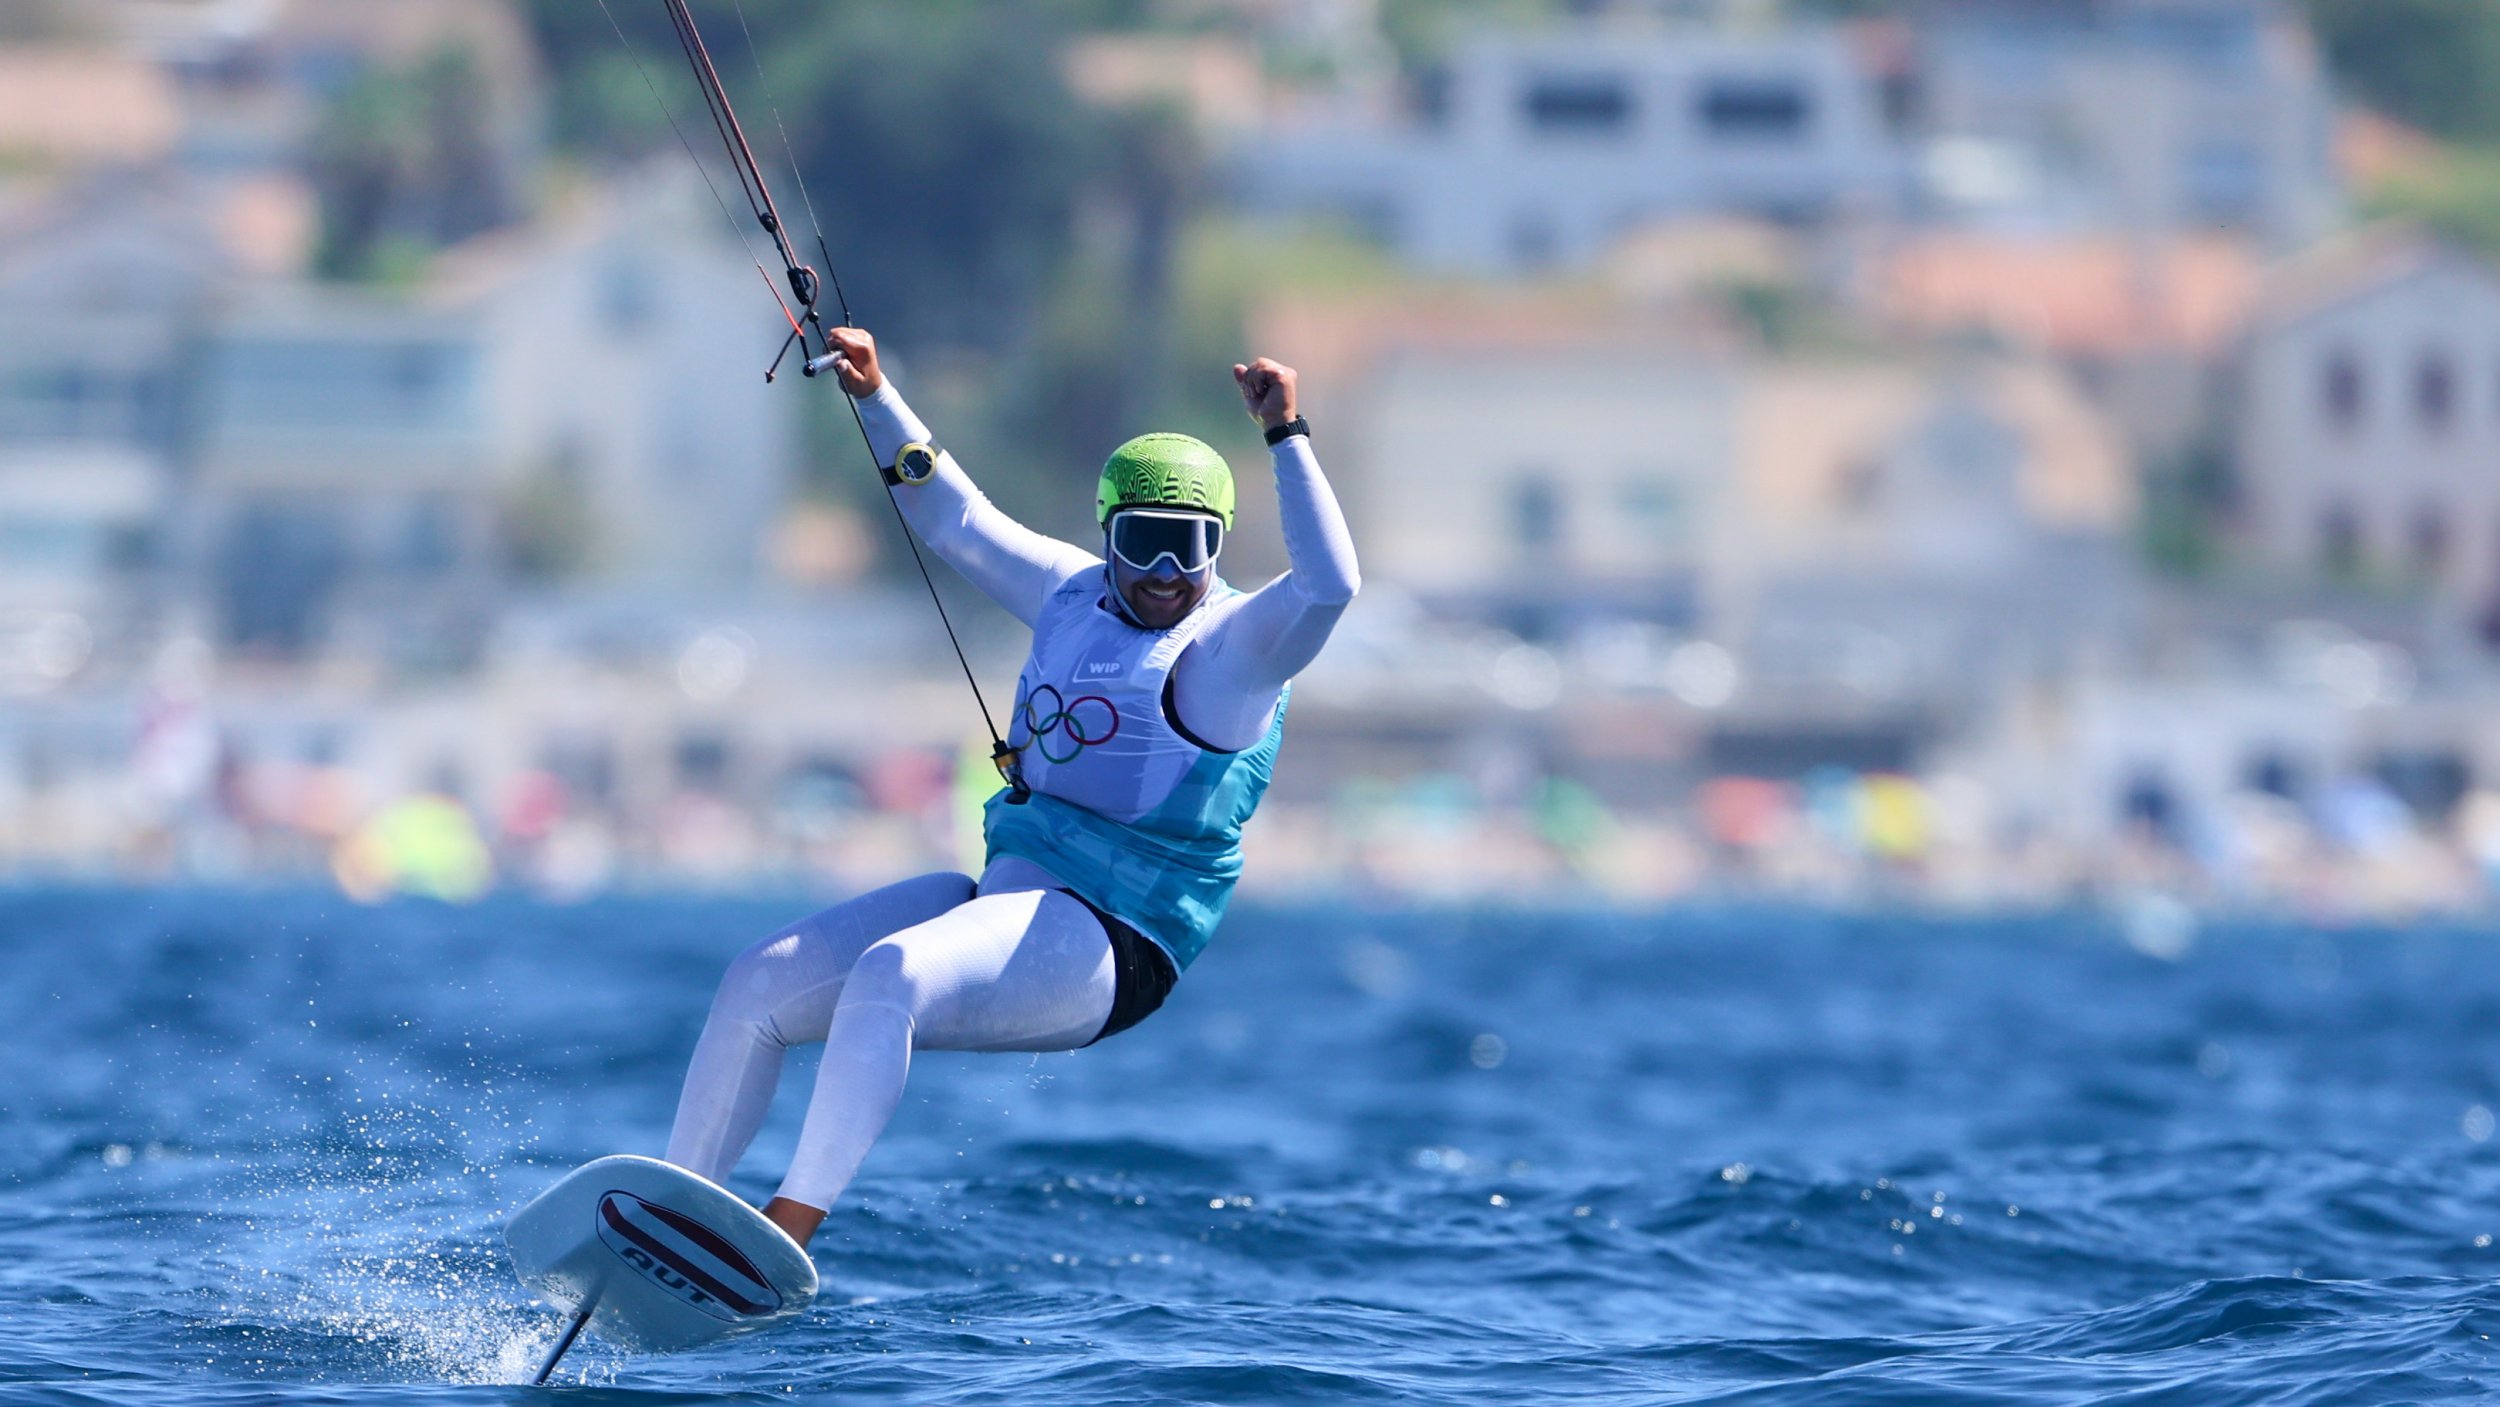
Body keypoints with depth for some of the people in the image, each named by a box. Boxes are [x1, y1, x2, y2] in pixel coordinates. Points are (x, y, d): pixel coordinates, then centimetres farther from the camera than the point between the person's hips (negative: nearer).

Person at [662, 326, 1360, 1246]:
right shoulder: (1074, 593, 15)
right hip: (1004, 893, 9)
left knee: (889, 975, -34)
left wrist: (1286, 436, -28)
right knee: (758, 983, -1)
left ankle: (793, 1224, -38)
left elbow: (1329, 585, -28)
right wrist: (876, 398, 21)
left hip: (1106, 948, -9)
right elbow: (954, 516, 27)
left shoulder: (1235, 646, -8)